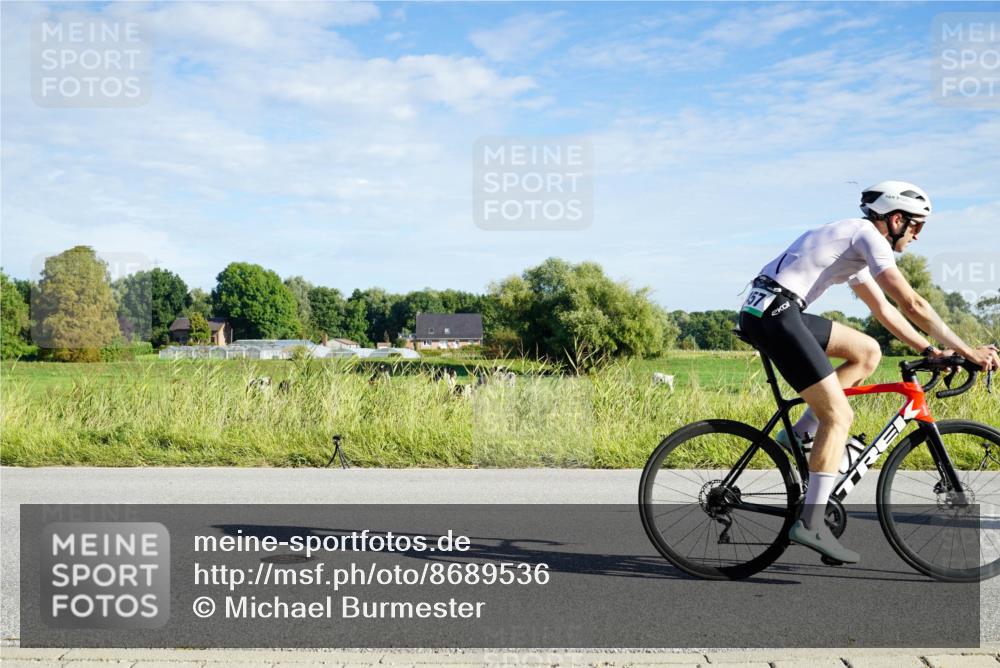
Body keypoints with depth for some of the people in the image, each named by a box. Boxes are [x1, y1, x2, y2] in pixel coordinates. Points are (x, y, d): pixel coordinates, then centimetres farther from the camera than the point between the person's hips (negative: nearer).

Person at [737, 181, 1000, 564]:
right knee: (839, 416, -7)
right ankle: (811, 524, -10)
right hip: (774, 312, -10)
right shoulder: (869, 236, -5)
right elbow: (912, 305, -11)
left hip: (770, 311, 10)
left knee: (868, 353, 17)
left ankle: (800, 434, 12)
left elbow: (884, 310, 29)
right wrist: (968, 351, -4)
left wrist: (929, 350, 25)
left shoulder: (855, 241, 25)